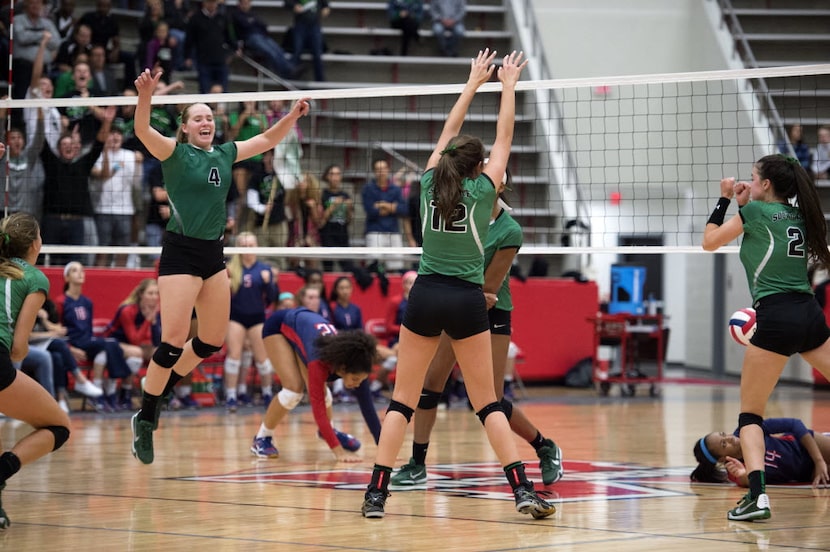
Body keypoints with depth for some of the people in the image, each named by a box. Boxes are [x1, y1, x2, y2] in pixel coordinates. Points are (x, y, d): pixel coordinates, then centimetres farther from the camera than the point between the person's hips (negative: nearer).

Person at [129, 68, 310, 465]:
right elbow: (142, 130, -23)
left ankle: (160, 393, 29)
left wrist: (293, 116, 5)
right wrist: (145, 95, -41)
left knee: (213, 340, 10)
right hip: (180, 253, -7)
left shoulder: (225, 155, 10)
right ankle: (145, 419, -2)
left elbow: (267, 140, 20)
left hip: (213, 253, 7)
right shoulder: (175, 153, -6)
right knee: (173, 341, -13)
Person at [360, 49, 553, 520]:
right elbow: (504, 138, 8)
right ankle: (523, 489, -3)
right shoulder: (482, 189, -2)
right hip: (467, 300, -2)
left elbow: (449, 132, 18)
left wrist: (474, 83, 27)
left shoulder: (431, 183, 4)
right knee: (488, 402, 5)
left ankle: (377, 492, -5)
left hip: (426, 296, 2)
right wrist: (508, 85, 19)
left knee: (402, 401, 3)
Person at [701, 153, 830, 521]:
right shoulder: (798, 216, 14)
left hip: (776, 318, -6)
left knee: (750, 412, 1)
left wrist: (725, 199, 16)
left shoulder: (756, 211, -4)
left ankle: (757, 496, -16)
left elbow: (710, 241, 6)